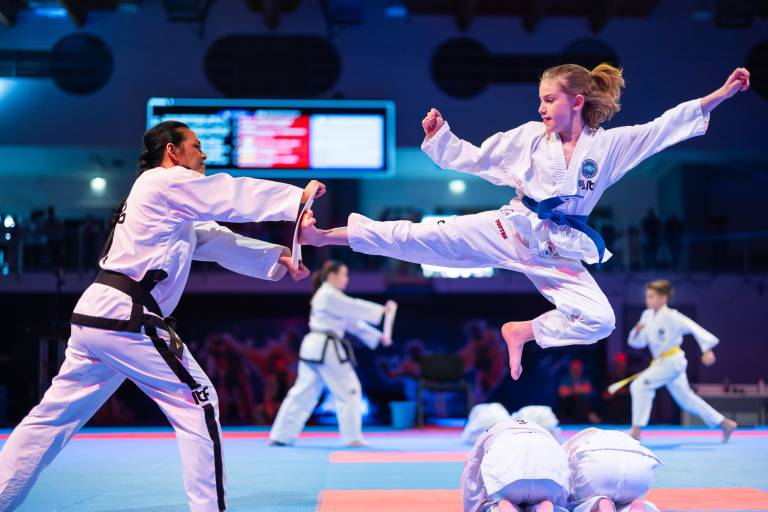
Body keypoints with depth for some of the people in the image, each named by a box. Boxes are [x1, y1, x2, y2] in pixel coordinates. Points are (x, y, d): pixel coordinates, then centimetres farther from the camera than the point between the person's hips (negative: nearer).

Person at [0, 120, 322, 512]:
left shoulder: (172, 201, 26)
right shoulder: (166, 182, -4)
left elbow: (218, 241, 21)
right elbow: (235, 196, -5)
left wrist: (277, 258, 13)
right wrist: (299, 196, 4)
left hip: (98, 315, 10)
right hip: (126, 318, -10)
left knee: (54, 417, 13)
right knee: (197, 405, -1)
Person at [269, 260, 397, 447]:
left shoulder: (328, 296, 22)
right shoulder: (329, 295, -10)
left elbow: (353, 322, 21)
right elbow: (356, 308, -13)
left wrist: (378, 337, 17)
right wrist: (382, 310, -5)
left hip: (313, 347, 10)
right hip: (326, 350, -10)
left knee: (303, 393, 10)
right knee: (348, 391, 0)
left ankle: (281, 436, 10)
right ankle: (352, 437, 4)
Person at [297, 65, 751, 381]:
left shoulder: (609, 144, -1)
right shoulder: (530, 136, 2)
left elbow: (665, 127, -4)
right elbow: (476, 158, 8)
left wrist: (722, 93, -10)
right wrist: (440, 136, -6)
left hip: (557, 251, 1)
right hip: (509, 229, -1)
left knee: (600, 320, -16)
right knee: (424, 236, -14)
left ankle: (523, 331, 3)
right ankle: (324, 235, -14)